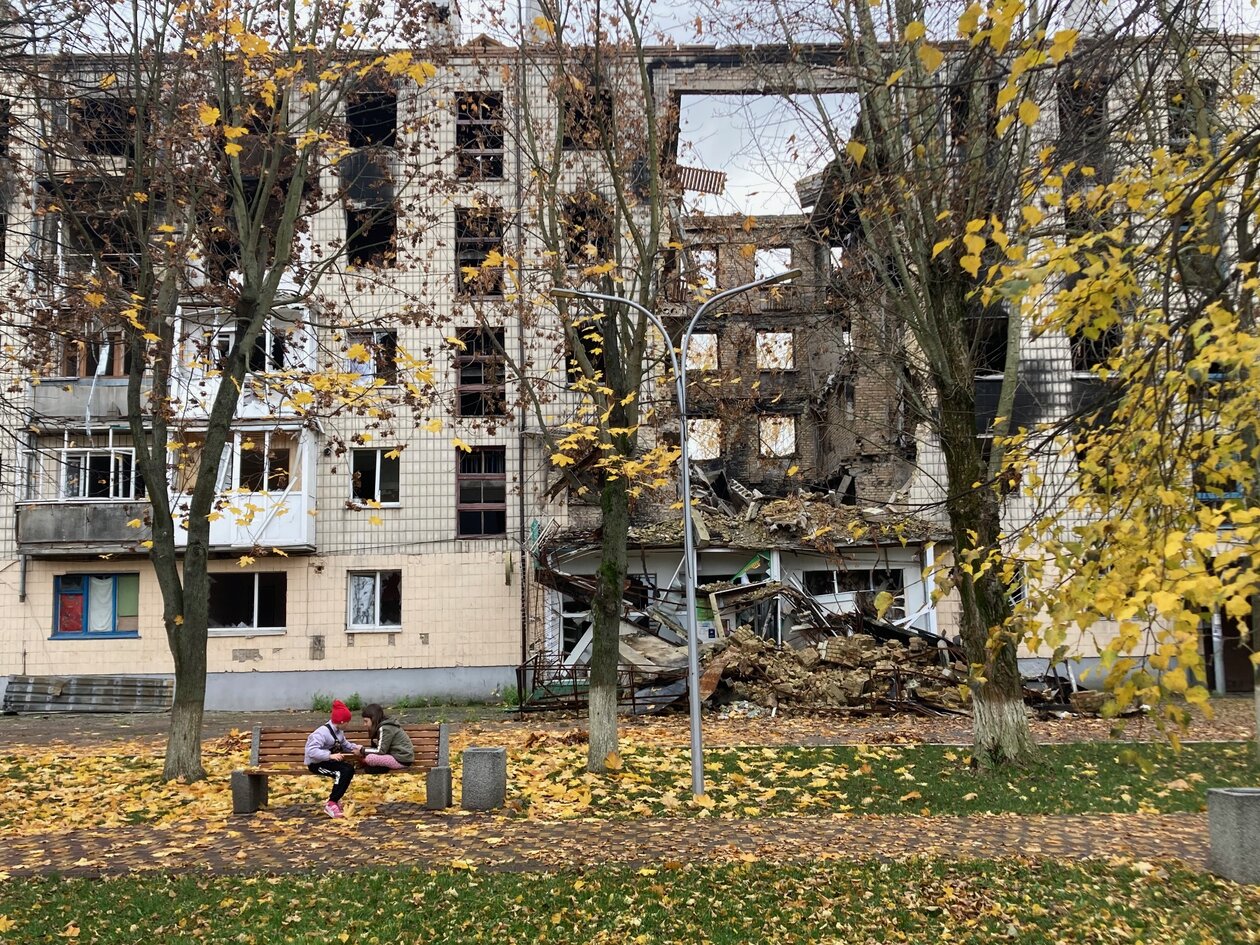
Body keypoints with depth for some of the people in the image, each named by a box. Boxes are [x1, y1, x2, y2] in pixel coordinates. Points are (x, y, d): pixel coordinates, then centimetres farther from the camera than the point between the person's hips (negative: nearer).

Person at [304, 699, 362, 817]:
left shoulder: (338, 731, 7)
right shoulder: (322, 732, -23)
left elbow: (344, 743, 18)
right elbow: (311, 751, -33)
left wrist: (354, 747, -4)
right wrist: (330, 756, -40)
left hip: (328, 760, 9)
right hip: (316, 763, -9)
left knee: (349, 769, -14)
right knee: (342, 773, -27)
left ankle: (333, 799, -3)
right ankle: (331, 804, -19)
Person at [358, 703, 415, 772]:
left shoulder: (384, 728, -14)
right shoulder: (387, 724, 13)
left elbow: (381, 751, -15)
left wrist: (363, 750, -6)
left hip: (402, 760, -10)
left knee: (369, 758, -19)